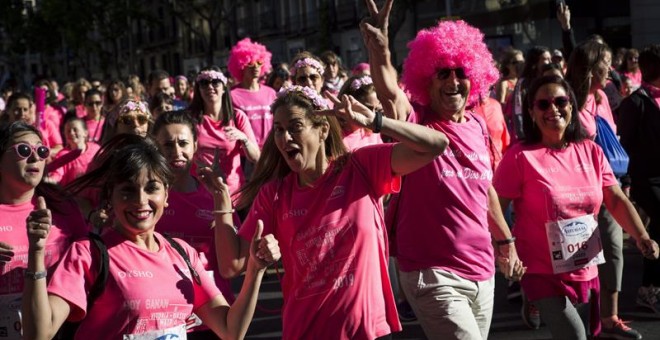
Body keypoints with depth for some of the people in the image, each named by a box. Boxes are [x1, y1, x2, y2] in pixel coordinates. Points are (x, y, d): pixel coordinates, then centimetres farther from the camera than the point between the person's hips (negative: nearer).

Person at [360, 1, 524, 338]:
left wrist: (506, 241, 25)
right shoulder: (416, 123, -11)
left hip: (482, 272, 7)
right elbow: (390, 94, -34)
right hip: (433, 274, -6)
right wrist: (379, 49, -52)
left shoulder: (477, 127, 7)